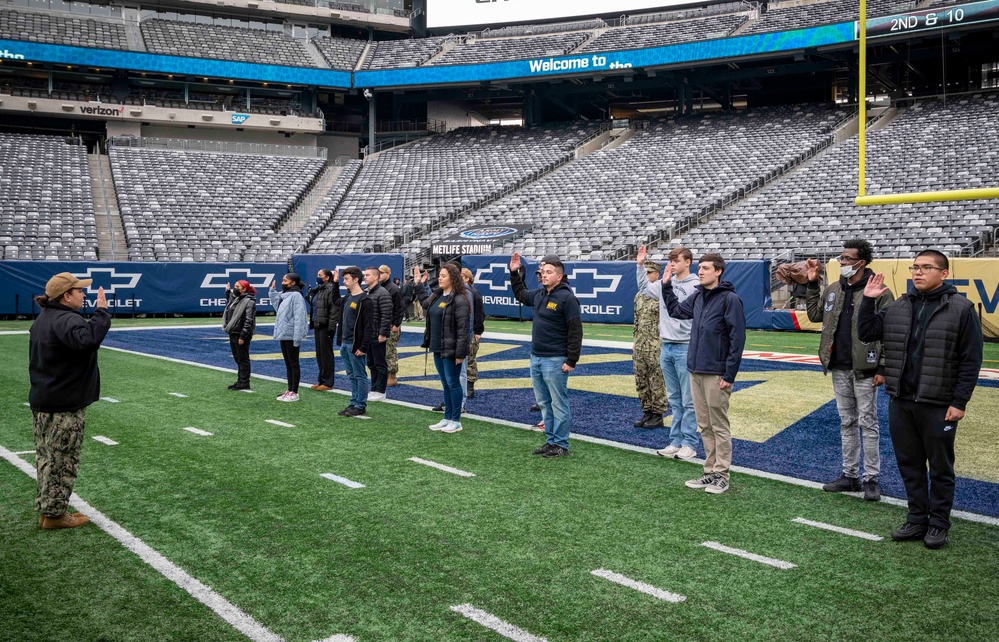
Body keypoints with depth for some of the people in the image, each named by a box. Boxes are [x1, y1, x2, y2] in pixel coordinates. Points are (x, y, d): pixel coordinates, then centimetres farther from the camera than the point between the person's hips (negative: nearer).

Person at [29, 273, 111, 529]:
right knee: (62, 460, 0)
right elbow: (88, 339, -41)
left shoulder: (43, 319, 14)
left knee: (46, 458, 16)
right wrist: (102, 311, -34)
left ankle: (45, 510, 24)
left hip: (41, 402, 10)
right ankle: (54, 514, 7)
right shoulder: (66, 320, -21)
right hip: (64, 406, -10)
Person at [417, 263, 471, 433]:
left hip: (451, 350, -9)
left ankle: (456, 421, 9)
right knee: (445, 384, 15)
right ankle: (447, 418, 24)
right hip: (438, 348, 9)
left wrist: (460, 353, -22)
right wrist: (419, 284, 34)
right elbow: (425, 303, 36)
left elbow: (463, 329, -20)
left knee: (453, 383, 0)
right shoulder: (437, 296, 11)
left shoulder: (459, 300, -16)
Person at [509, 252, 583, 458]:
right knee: (544, 402, 14)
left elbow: (575, 331, -16)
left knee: (558, 404, 0)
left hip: (555, 361, -9)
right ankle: (551, 441, 24)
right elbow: (520, 294, 35)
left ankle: (561, 445, 7)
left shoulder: (567, 298, -14)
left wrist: (572, 361, -18)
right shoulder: (538, 294, 11)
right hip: (536, 358, 9)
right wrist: (514, 273, 26)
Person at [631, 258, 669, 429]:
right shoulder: (639, 295, 13)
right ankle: (647, 413, 21)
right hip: (640, 346, 7)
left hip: (656, 347, -7)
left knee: (657, 382, 0)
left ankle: (658, 416, 8)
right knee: (641, 382, 11)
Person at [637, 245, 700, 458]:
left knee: (688, 401, 0)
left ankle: (689, 444, 7)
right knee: (674, 400, 13)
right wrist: (640, 265, 20)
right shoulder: (664, 283, 9)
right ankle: (676, 442, 19)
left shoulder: (696, 286, -10)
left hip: (685, 348, -7)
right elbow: (644, 287, 27)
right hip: (666, 348, 7)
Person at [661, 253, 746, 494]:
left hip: (716, 374, -7)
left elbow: (737, 338, -13)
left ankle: (721, 475, 10)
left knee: (719, 426, 1)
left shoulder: (730, 299, -11)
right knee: (705, 426, 13)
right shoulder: (697, 296, 11)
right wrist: (666, 285, 17)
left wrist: (729, 375, -16)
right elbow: (675, 310, 28)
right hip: (695, 372, 7)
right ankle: (710, 471, 21)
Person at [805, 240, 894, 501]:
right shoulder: (833, 289, 9)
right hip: (839, 369, 6)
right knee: (847, 423, 13)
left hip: (864, 369, -6)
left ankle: (871, 479, 9)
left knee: (868, 423, 1)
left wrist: (882, 368, -13)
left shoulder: (878, 291, -9)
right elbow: (815, 315, 19)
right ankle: (850, 475, 22)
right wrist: (812, 285, 11)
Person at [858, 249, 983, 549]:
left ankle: (938, 524, 21)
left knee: (940, 467, 8)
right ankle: (917, 519, 26)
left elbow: (971, 361, -8)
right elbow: (866, 333, 8)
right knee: (909, 464, 13)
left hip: (938, 406, -5)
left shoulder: (961, 309, -7)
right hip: (900, 402, 5)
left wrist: (960, 402, -12)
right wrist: (868, 301, -3)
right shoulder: (898, 308, 8)